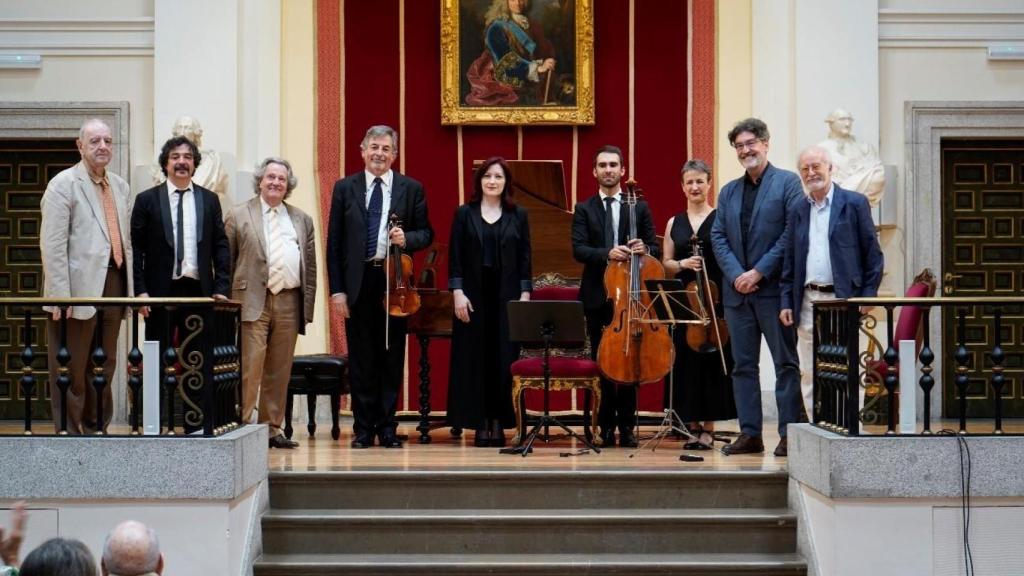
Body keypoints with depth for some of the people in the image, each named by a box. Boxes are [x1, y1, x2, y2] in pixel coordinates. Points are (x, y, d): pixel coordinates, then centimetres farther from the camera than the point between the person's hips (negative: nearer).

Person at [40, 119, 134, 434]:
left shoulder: (120, 187, 16)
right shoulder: (64, 184, -5)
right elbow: (53, 244, -11)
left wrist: (132, 287, 8)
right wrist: (60, 296, -17)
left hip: (113, 286, 7)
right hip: (79, 287, -6)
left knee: (105, 366, 11)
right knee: (72, 370, 0)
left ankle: (97, 429, 19)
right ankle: (69, 433, 6)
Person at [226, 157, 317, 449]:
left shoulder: (302, 220, 15)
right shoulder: (238, 216, 5)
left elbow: (310, 266, 16)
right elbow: (225, 263, 3)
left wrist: (308, 305, 9)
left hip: (289, 302, 4)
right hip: (253, 302, -4)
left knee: (280, 372, 8)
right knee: (249, 370, -9)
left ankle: (272, 428, 15)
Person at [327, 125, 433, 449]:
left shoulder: (411, 189, 6)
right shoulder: (345, 188, 5)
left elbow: (426, 233, 9)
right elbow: (334, 243, 3)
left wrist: (406, 238, -14)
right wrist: (336, 289, -3)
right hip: (357, 282, 0)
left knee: (392, 357, 5)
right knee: (361, 359, 4)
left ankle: (387, 427, 13)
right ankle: (363, 428, 11)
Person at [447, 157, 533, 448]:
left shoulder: (518, 215, 6)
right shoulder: (465, 214, 4)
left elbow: (525, 259, 5)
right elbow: (455, 257, 2)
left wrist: (525, 295, -3)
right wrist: (458, 293, -7)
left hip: (507, 296, 1)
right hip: (474, 296, 0)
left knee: (504, 358, -1)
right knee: (475, 358, 0)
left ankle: (499, 422, 4)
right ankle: (481, 423, 4)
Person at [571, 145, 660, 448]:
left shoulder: (639, 208, 9)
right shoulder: (584, 209, 7)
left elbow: (654, 248, 7)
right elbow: (578, 249, -5)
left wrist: (644, 249, -17)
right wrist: (607, 254, -23)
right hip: (598, 297, 0)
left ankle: (626, 426, 9)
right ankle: (606, 426, 9)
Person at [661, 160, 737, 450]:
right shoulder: (674, 223, 12)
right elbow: (666, 263, 13)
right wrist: (683, 264, -9)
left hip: (715, 300, -3)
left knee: (712, 361, -2)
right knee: (687, 362, 2)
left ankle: (708, 428, 5)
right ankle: (693, 425, 9)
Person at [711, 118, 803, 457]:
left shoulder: (787, 183, -1)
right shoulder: (729, 191, 16)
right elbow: (718, 238, 10)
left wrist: (759, 272, -13)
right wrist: (736, 275, -6)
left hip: (774, 289, -6)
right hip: (737, 290, 6)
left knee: (786, 363, -2)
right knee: (743, 365, 6)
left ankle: (789, 433, 0)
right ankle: (749, 434, 11)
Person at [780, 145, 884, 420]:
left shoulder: (854, 203, 1)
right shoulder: (799, 210, 13)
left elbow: (873, 255, -1)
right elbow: (789, 261, 15)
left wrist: (867, 296, -8)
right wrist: (786, 302, 7)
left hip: (843, 300, -4)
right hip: (808, 302, 4)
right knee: (809, 373, 5)